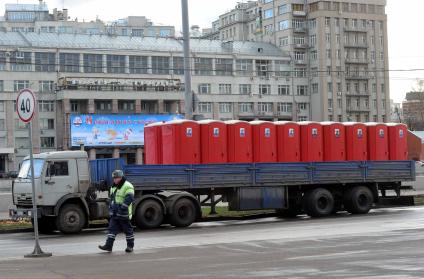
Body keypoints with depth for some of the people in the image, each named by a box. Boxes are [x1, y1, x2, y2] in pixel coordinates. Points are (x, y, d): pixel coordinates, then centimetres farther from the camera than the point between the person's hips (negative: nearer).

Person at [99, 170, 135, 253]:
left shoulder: (127, 186, -11)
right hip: (114, 213, 7)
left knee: (128, 230, 4)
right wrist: (111, 207, 19)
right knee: (112, 229, 0)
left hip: (124, 214, -7)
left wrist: (123, 207, -26)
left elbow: (129, 198, -20)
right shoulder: (113, 187, 17)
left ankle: (130, 246, 15)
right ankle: (108, 246, -3)